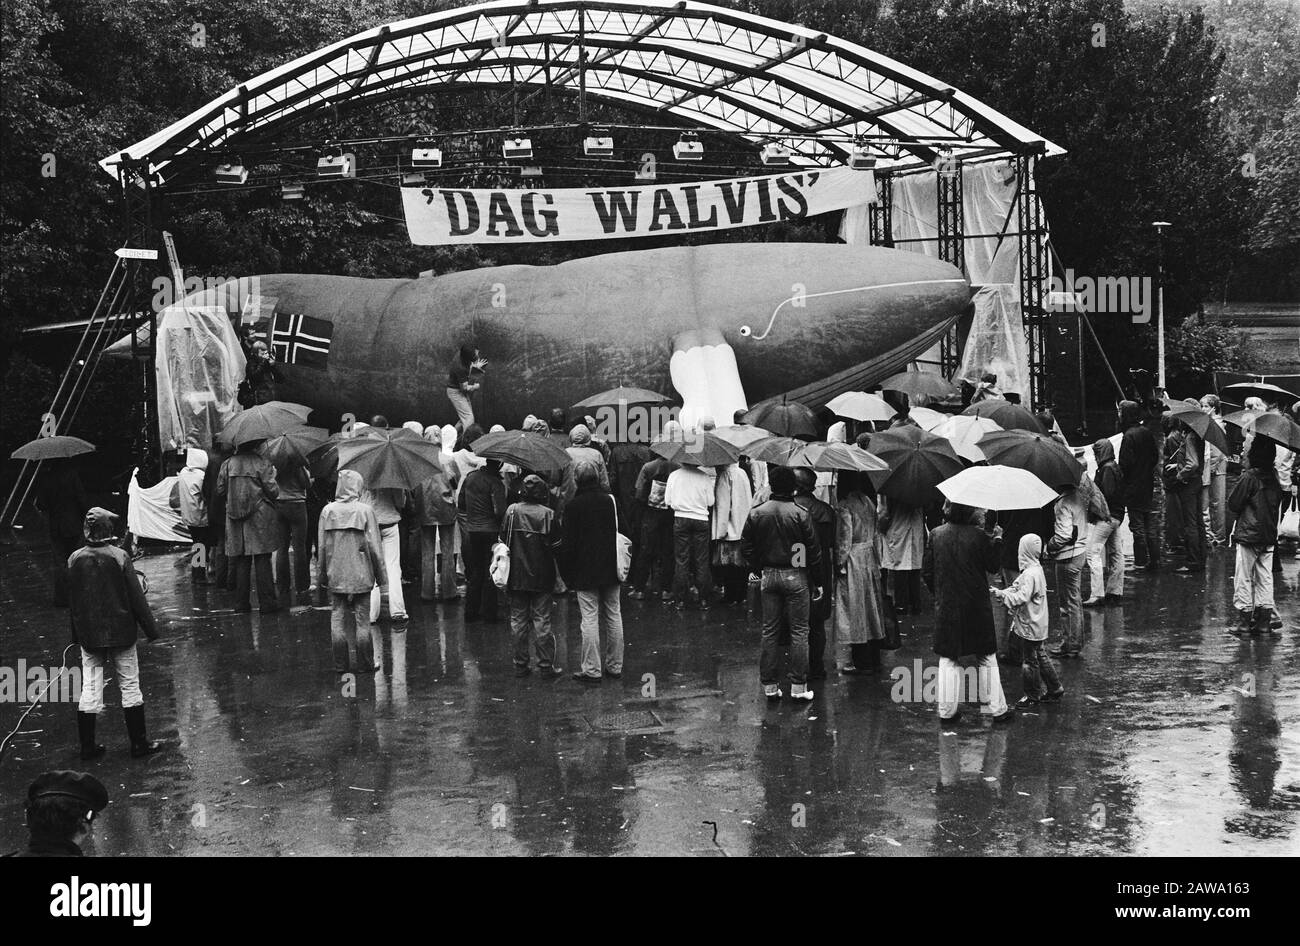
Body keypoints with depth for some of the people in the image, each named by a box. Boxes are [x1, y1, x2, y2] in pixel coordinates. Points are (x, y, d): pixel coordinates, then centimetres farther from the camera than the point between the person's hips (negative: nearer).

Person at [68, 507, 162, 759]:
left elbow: (72, 600, 5)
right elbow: (136, 597, -9)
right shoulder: (119, 557, -13)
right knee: (129, 686, 7)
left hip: (88, 634, 3)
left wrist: (77, 634, 16)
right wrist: (150, 628, 0)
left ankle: (87, 746, 11)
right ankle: (139, 743, 11)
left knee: (90, 689, 8)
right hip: (120, 632, -3)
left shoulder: (75, 559, -4)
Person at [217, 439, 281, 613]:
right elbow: (273, 491, -10)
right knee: (262, 560, 0)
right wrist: (273, 477, 9)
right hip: (259, 517, -4)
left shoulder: (228, 464, 4)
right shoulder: (262, 463, -9)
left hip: (235, 519, 4)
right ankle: (266, 602, 0)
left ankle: (241, 601, 11)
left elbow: (220, 490, 7)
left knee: (241, 561, 9)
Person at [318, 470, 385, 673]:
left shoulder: (328, 511, -2)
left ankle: (341, 664, 10)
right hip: (361, 576, -2)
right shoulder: (365, 511, -9)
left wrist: (324, 576, 13)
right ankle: (366, 663, 10)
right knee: (362, 620, 6)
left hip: (335, 577, 2)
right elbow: (374, 547, -6)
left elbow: (322, 547, 2)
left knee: (337, 618, 8)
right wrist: (381, 577, 3)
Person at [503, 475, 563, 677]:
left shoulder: (511, 511, -5)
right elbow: (556, 545, -7)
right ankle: (545, 666, 4)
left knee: (519, 619, 10)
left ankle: (521, 664, 13)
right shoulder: (547, 514, -10)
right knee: (542, 620, 3)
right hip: (542, 575, -2)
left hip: (516, 575, 2)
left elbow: (503, 540, 1)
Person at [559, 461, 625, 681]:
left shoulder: (573, 506, -10)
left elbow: (569, 543, -8)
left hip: (585, 572, -5)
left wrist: (567, 574, -1)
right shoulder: (610, 500, 3)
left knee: (590, 619, -3)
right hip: (610, 570, 5)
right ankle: (614, 665, 19)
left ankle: (592, 669, -2)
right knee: (613, 617, 12)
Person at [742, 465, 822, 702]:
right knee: (799, 631, 3)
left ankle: (769, 685, 11)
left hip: (768, 575, 3)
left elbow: (746, 546, 4)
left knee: (769, 631, 10)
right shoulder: (800, 513, -10)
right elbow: (814, 550, -7)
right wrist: (817, 580, 2)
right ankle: (798, 686, 2)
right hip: (796, 576, -3)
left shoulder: (756, 513, 0)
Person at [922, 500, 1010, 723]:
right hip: (976, 607, -2)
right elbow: (993, 566, -3)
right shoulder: (978, 536, -13)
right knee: (986, 658, 10)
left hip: (946, 606, 2)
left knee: (948, 659, 11)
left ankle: (947, 710, 10)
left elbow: (926, 571, 1)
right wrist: (996, 540, 9)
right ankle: (996, 708, 13)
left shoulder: (936, 535, -5)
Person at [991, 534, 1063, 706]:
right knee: (1039, 656, 19)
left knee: (1029, 660, 2)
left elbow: (1021, 597, -29)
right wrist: (1002, 592, -1)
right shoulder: (1035, 568, 9)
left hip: (1030, 626, -10)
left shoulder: (1031, 574, -24)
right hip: (1037, 625, 10)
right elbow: (1017, 589, 12)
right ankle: (1055, 689, 27)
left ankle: (1033, 695, 13)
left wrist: (1001, 594, -25)